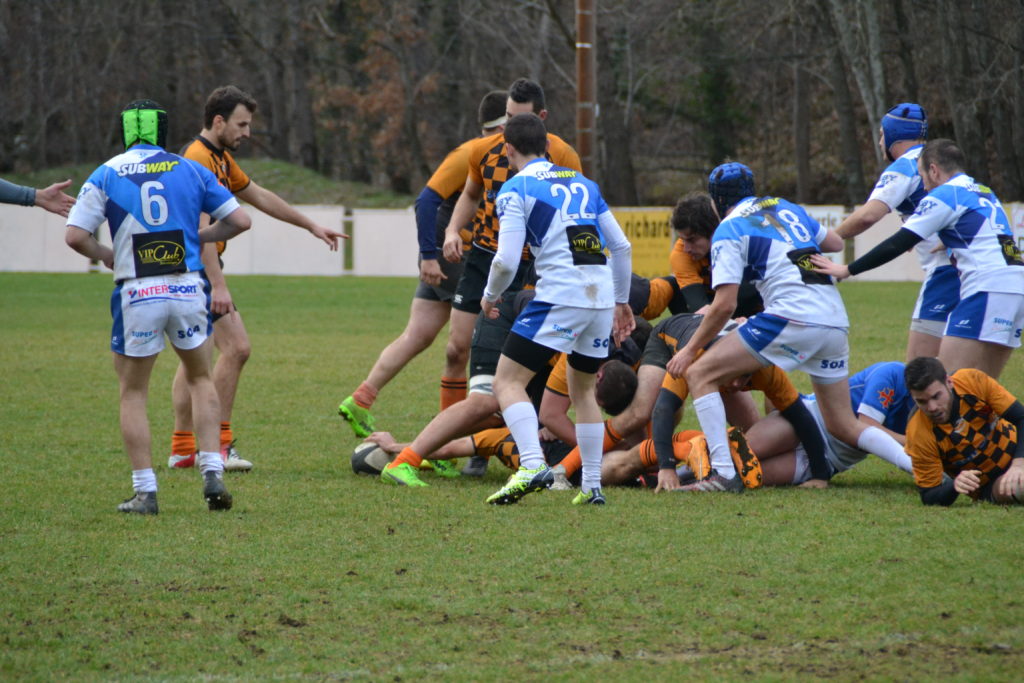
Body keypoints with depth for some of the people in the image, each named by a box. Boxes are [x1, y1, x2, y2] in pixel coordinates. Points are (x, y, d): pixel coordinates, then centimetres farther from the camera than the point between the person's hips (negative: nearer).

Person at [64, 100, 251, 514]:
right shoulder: (190, 170, 7)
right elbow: (239, 220, 7)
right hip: (187, 289, 2)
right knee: (200, 379, 21)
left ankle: (144, 492, 5)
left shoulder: (106, 174, 2)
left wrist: (105, 256, 13)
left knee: (133, 393, 12)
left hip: (137, 294, -2)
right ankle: (212, 473, 7)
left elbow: (75, 236, -5)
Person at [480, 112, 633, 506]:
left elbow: (507, 261, -7)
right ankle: (592, 486, 19)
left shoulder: (516, 189, 2)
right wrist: (622, 301, 30)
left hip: (559, 295, -6)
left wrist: (490, 295, 13)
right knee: (583, 389, 23)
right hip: (602, 295, 6)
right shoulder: (583, 183, 20)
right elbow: (621, 245, 20)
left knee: (508, 382, -2)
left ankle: (532, 466, -23)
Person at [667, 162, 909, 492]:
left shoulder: (729, 229, 4)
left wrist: (690, 348, 4)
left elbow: (725, 305, -4)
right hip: (836, 319, 7)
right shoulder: (787, 208, 22)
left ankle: (723, 473, -11)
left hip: (792, 317, -7)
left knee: (699, 374, 0)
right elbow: (835, 243, 33)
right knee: (843, 425, 18)